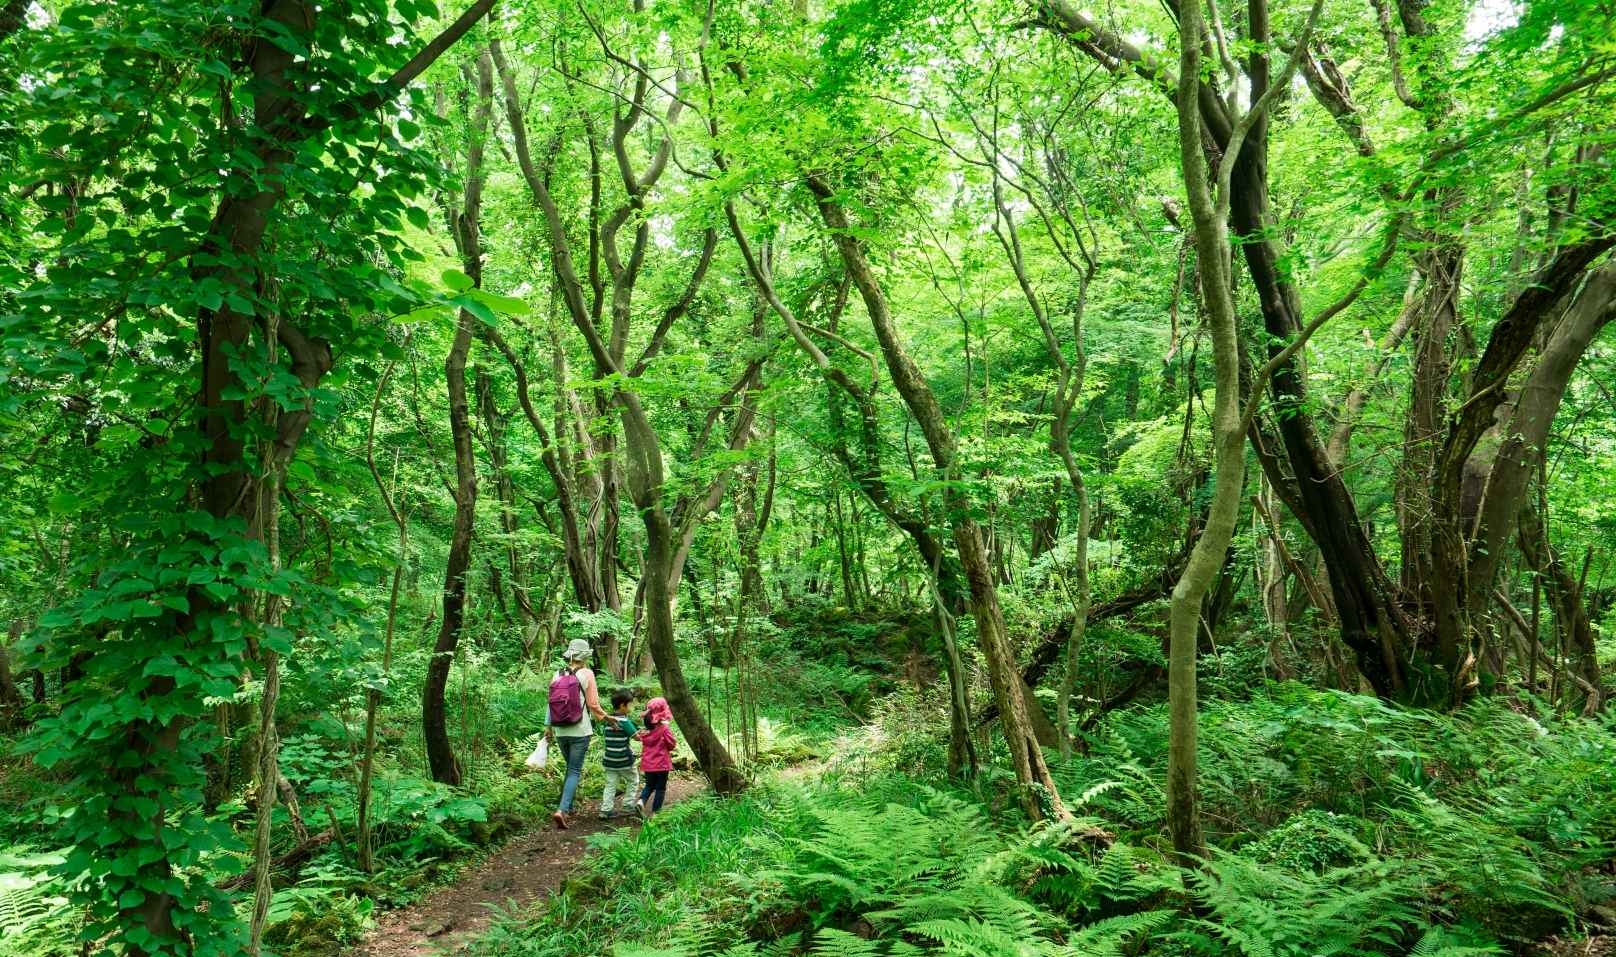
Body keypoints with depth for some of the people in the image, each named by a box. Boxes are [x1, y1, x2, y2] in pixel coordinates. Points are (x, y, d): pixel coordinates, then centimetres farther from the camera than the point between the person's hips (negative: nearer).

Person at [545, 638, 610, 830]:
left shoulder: (557, 676, 2)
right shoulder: (586, 674, -10)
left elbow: (551, 704, 7)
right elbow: (593, 704, -9)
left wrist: (549, 728, 19)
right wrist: (605, 718, 8)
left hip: (560, 732, 5)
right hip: (580, 731, -5)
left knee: (570, 768, 22)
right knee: (575, 771, 1)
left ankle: (568, 808, 27)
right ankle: (562, 810, -14)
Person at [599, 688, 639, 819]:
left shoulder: (608, 720, 5)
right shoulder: (625, 721, -16)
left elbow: (603, 738, 14)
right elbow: (636, 736, -16)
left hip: (609, 760, 6)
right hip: (624, 760, -6)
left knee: (610, 785, 10)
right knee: (633, 780, 16)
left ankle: (606, 810, 4)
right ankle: (627, 805, 18)